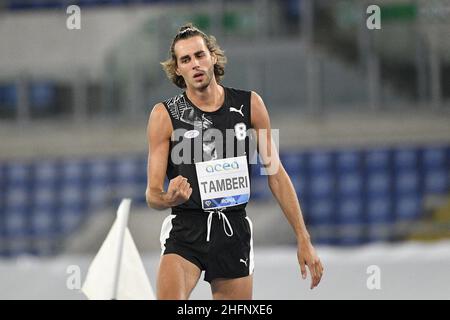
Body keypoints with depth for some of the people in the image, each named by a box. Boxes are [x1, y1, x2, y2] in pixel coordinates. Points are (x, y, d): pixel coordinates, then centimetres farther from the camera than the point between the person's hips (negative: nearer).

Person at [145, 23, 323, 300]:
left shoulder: (249, 105, 3)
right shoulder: (165, 115, -4)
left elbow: (276, 174, 6)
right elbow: (152, 194, -4)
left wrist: (304, 239, 2)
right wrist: (169, 199, -30)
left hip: (235, 232, 2)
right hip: (185, 230, -2)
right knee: (169, 300, -25)